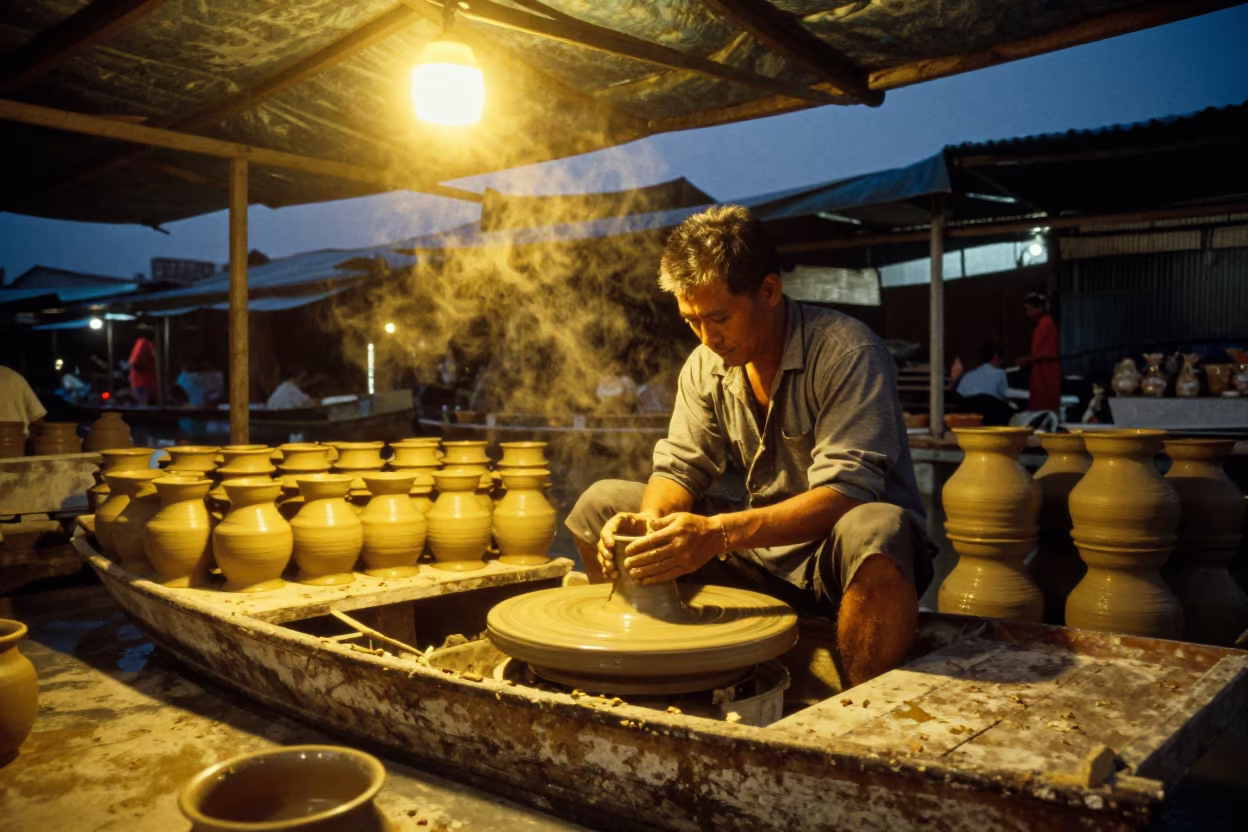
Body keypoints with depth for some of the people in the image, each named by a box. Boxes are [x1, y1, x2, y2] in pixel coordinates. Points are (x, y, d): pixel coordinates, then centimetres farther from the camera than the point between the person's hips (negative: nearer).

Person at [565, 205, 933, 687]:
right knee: (601, 505, -3)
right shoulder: (706, 364, 2)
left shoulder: (848, 354, -19)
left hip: (836, 554, -5)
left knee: (873, 530, -42)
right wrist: (650, 521, -22)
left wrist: (719, 534, -38)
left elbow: (844, 492, -27)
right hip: (760, 549, 5)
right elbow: (680, 467, 2)